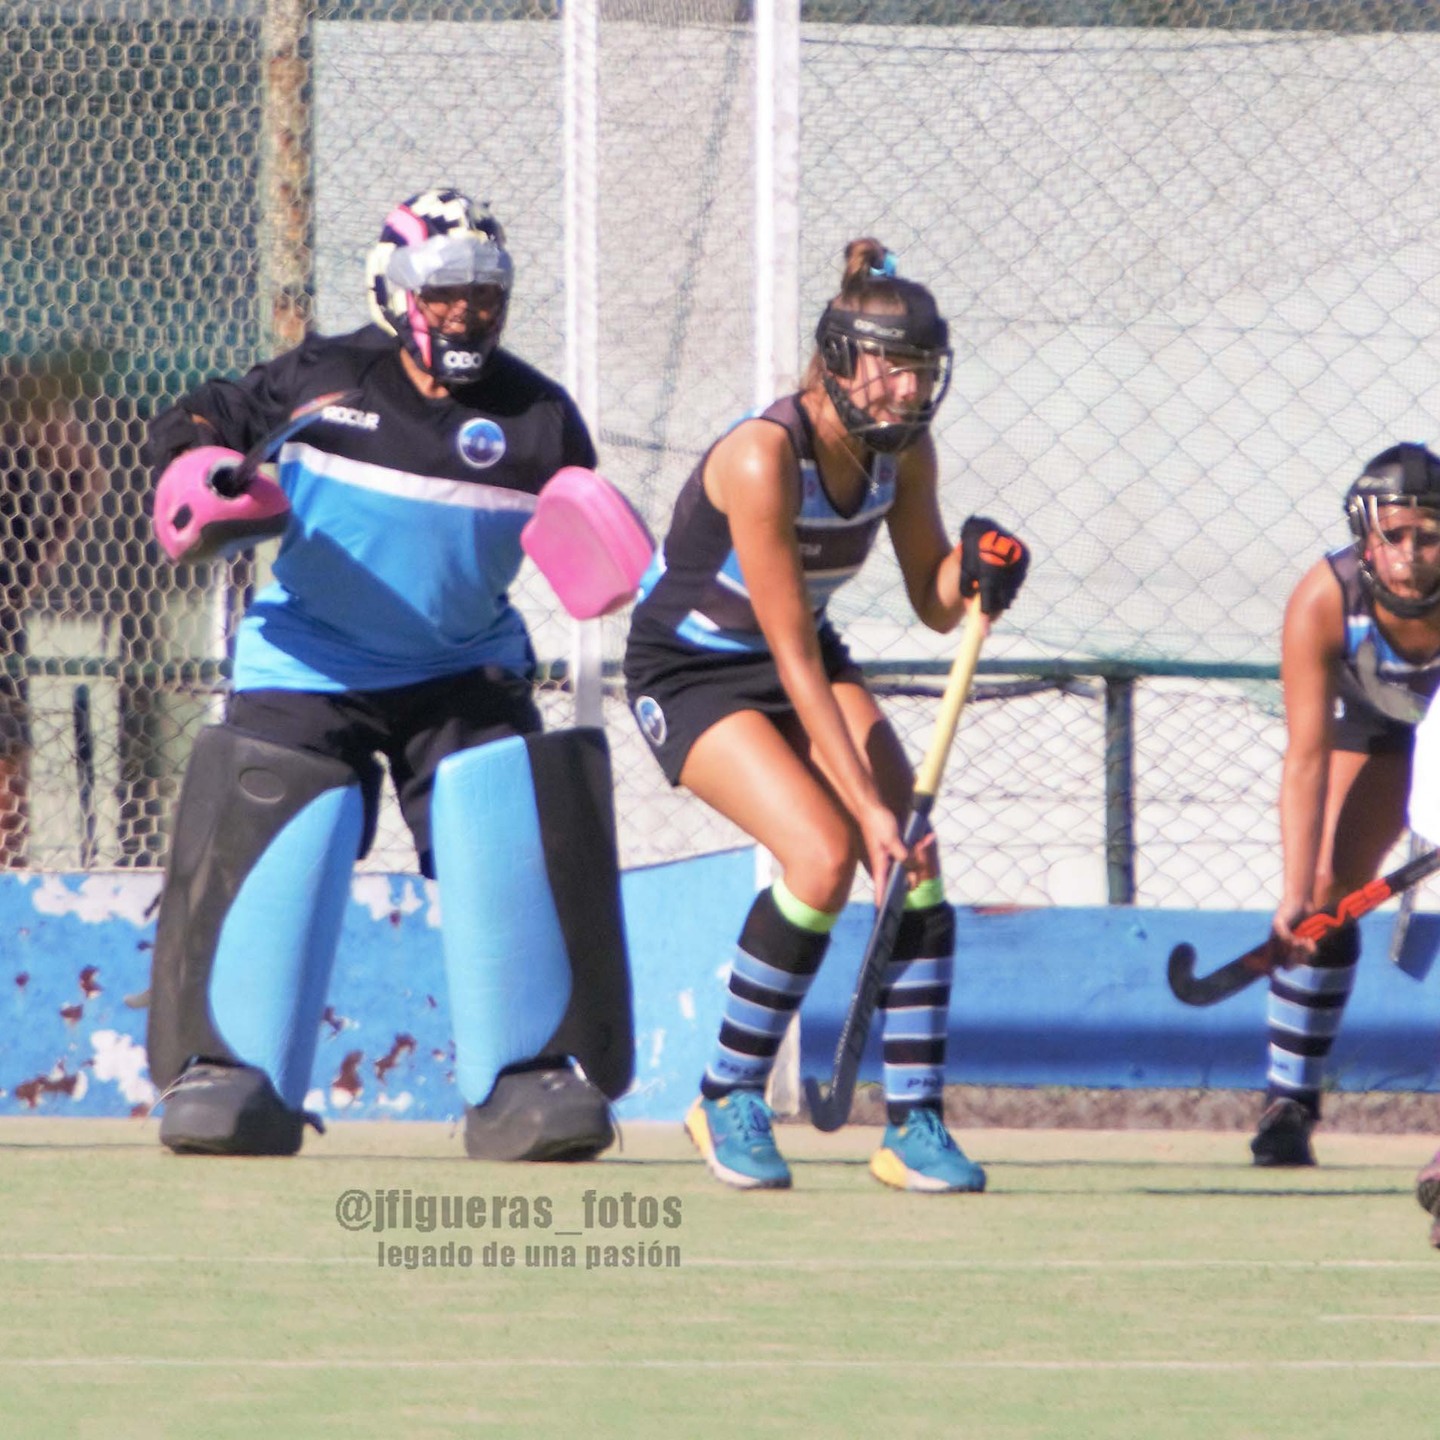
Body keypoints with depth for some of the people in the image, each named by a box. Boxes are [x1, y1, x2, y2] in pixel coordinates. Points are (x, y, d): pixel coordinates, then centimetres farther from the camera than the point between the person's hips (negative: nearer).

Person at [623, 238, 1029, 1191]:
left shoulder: (902, 452, -10)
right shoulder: (764, 457, -31)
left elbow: (936, 606, 2)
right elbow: (793, 660, -30)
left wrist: (975, 570, -23)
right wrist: (866, 806, -32)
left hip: (808, 657, 7)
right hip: (692, 671, -7)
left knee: (914, 855, -13)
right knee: (826, 855, -25)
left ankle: (915, 1124, -6)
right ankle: (729, 1102, -6)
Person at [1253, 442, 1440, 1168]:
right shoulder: (1324, 600, -35)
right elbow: (1307, 758, -33)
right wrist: (1296, 892, -40)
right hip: (1376, 721, 1)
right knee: (1327, 890, -10)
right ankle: (1289, 1102, -2)